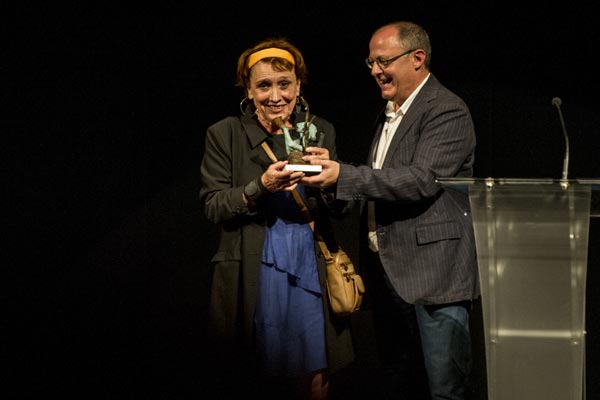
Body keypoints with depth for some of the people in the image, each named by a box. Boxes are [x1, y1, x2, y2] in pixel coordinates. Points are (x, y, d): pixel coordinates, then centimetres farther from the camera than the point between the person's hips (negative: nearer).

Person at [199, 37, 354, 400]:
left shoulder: (320, 131, 9)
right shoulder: (225, 135, 2)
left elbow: (343, 209, 9)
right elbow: (213, 207, -3)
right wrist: (259, 187, -18)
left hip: (312, 265, 2)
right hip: (255, 271, -2)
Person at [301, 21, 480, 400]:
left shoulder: (447, 111, -10)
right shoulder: (390, 113, 19)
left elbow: (421, 180, -21)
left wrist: (343, 175, -23)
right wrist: (332, 166, 3)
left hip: (433, 269, -9)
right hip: (388, 269, 9)